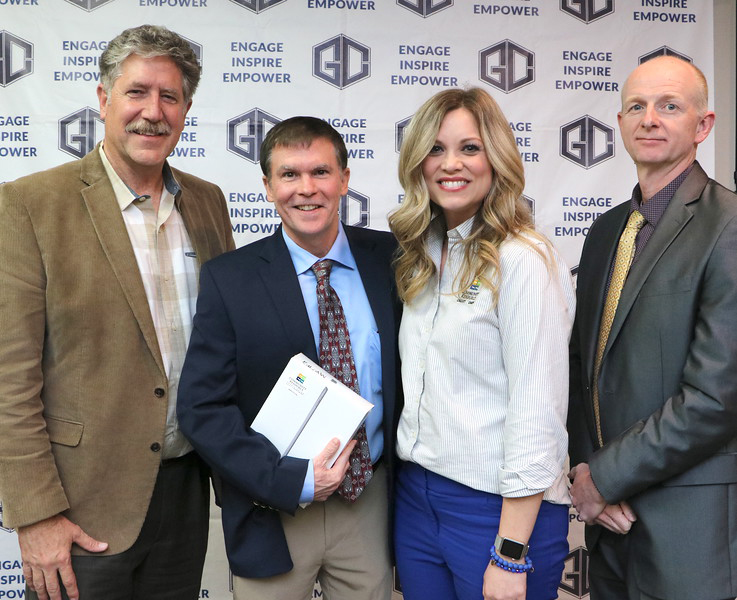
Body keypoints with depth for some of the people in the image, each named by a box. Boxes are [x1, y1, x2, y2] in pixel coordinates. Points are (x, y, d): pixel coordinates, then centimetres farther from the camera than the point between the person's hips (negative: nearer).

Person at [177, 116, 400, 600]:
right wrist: (294, 480, -18)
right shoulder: (228, 279, -9)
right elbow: (201, 407, -11)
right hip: (275, 515, -2)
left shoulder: (389, 259, -3)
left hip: (371, 503, 3)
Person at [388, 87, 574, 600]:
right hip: (415, 496, 6)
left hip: (499, 509, -6)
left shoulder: (525, 260, -14)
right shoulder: (422, 256, 8)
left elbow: (537, 414, -17)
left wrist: (511, 555, -17)